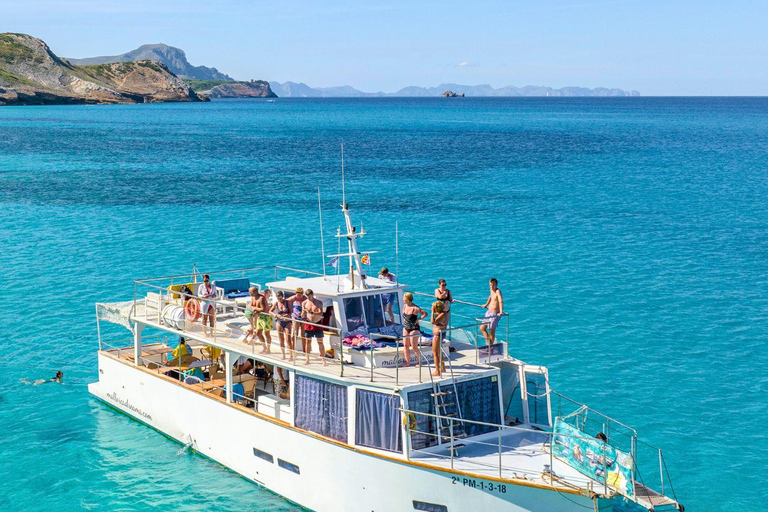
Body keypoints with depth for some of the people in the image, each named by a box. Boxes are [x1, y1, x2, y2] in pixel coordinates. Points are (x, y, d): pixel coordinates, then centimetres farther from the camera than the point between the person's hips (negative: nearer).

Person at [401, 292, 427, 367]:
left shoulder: (415, 308, -20)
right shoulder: (404, 306, 3)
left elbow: (425, 314, -20)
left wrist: (418, 319, -17)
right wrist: (404, 320, 9)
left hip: (414, 329, -7)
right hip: (406, 328, 7)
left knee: (414, 347, -3)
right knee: (406, 346, 8)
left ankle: (419, 362, 11)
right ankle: (407, 362, 17)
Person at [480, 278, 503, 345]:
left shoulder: (498, 291, -18)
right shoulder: (491, 290, 9)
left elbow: (501, 301, -32)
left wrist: (501, 312, -45)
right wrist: (486, 304, 42)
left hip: (495, 314, -9)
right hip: (489, 312, 9)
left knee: (491, 330, -3)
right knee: (482, 328, 10)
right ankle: (489, 344, 17)